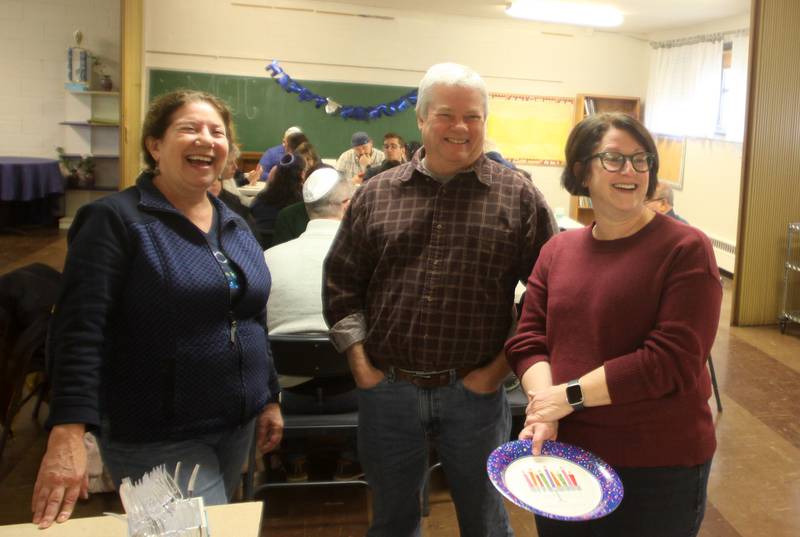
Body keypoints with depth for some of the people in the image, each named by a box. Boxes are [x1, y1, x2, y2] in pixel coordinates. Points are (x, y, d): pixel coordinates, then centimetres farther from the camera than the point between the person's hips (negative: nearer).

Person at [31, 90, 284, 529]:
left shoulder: (235, 226, 10)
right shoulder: (115, 219, -12)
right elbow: (79, 331, -19)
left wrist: (270, 398, 14)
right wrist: (66, 437, -28)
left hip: (238, 426, 7)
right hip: (157, 439, -7)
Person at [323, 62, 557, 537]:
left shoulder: (519, 197, -3)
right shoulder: (376, 194, 4)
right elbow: (341, 283, 7)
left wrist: (503, 365, -6)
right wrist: (360, 364, 0)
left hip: (475, 392, -1)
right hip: (386, 388, 2)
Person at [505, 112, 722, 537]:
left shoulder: (685, 248, -11)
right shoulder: (557, 250, 5)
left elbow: (672, 360, -18)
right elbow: (528, 340, 3)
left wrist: (569, 396, -17)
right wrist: (543, 410, -15)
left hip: (658, 469, -4)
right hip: (562, 453, 4)